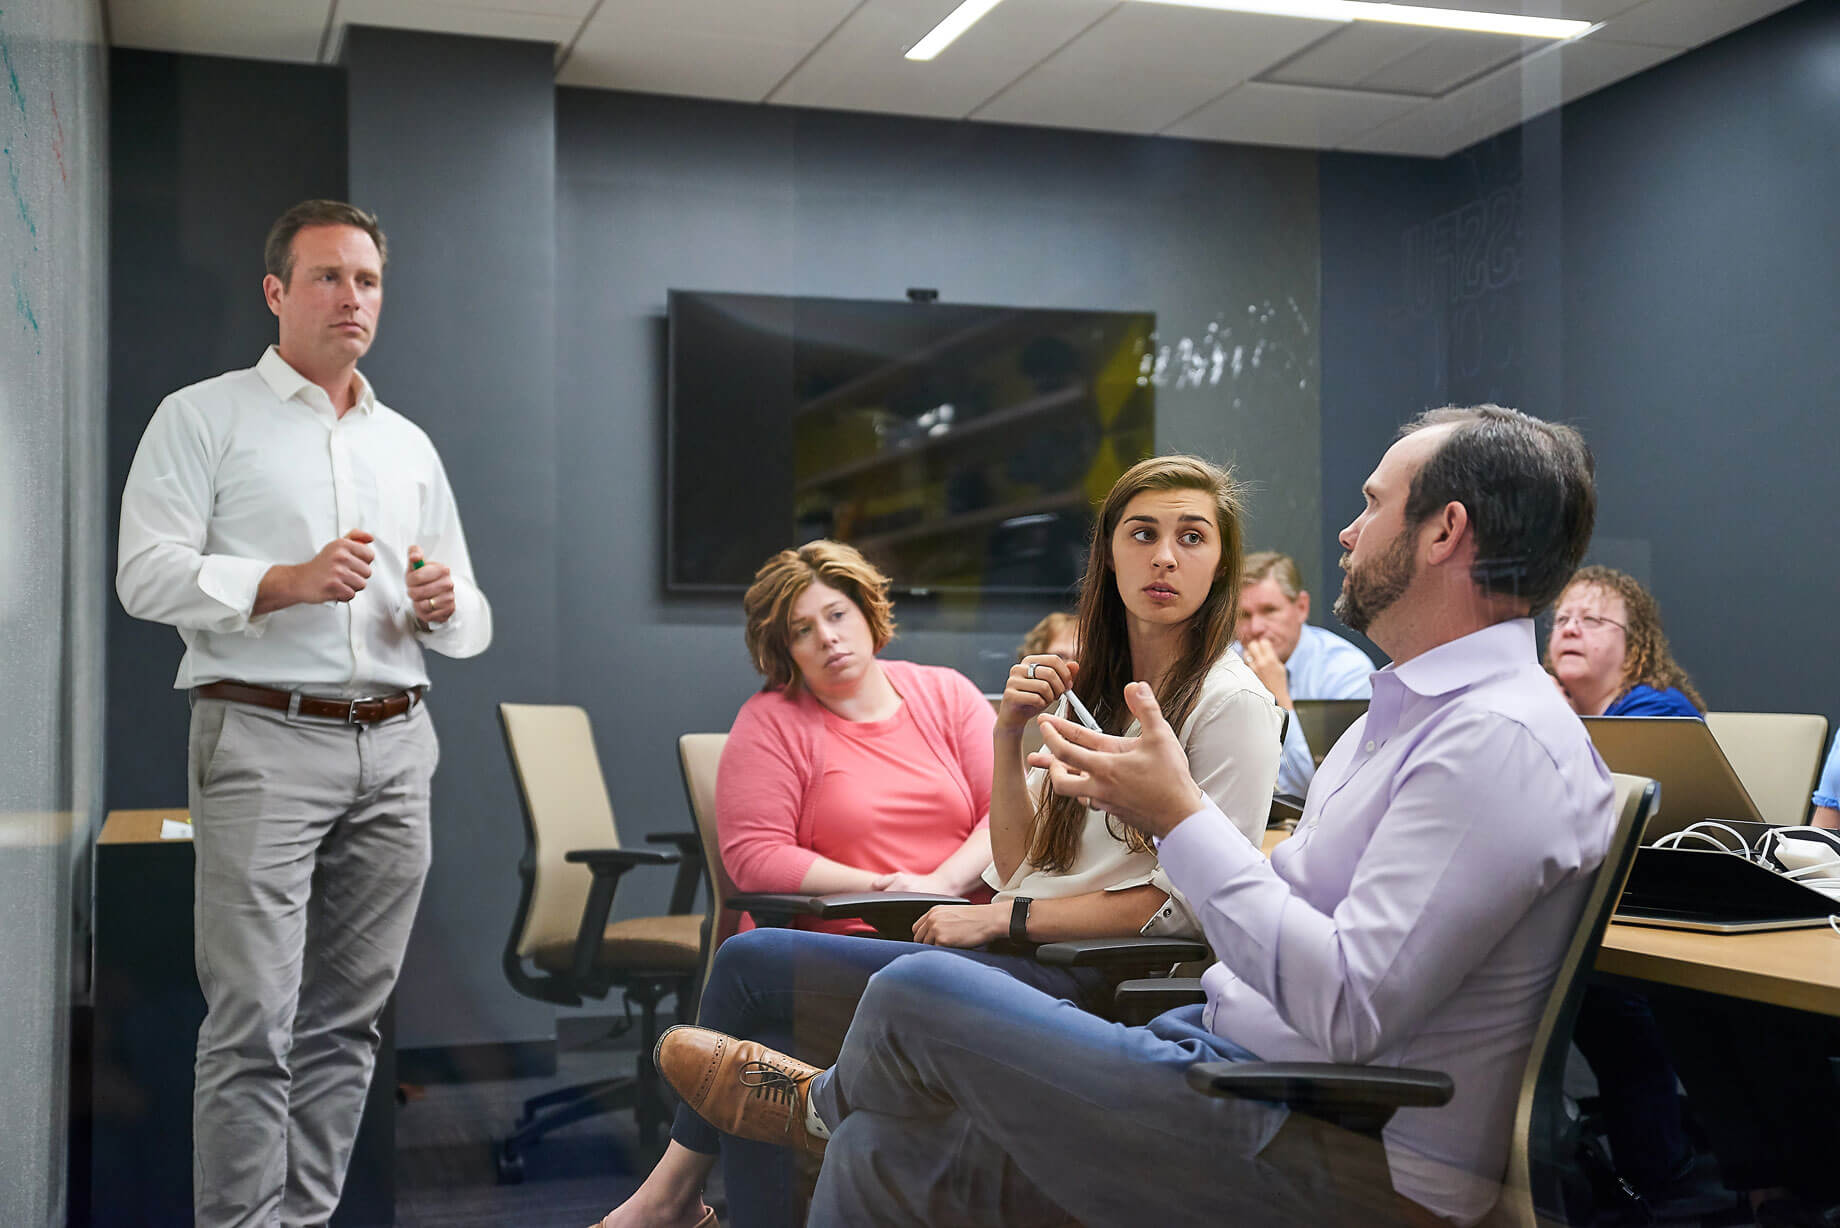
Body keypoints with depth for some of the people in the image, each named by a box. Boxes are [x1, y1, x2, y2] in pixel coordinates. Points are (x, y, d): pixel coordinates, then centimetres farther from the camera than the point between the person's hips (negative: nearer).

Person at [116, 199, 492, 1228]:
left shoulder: (410, 445, 21)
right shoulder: (204, 418, 6)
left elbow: (470, 622, 21)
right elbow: (147, 574, -5)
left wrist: (443, 604, -2)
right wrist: (284, 583, -18)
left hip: (395, 751, 5)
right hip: (263, 744, -5)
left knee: (347, 1017, 6)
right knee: (255, 1021, -9)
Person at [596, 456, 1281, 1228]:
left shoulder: (1231, 702, -8)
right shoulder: (1087, 686, 15)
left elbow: (1190, 904, -13)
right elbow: (1019, 865, 12)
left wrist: (1003, 919, -10)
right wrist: (1008, 737, -3)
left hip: (1081, 983, -7)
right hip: (1026, 961, 7)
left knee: (750, 964, -9)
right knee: (767, 1056, -10)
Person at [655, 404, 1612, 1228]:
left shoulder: (1499, 741, -20)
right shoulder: (1418, 709, 15)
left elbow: (1348, 1009, -27)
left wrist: (1179, 816, -19)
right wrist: (1148, 810, 6)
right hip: (1246, 1066, 10)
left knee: (916, 994, -8)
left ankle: (823, 1106, 25)